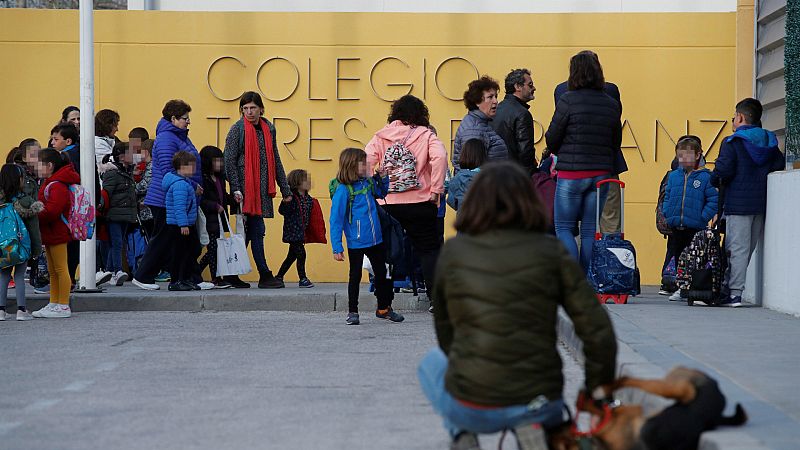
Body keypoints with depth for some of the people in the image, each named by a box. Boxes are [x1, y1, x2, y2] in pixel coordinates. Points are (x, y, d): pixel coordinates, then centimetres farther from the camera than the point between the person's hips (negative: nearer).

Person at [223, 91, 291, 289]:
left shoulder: (268, 128, 14)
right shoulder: (238, 129, -3)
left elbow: (275, 160, 19)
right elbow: (229, 161, -7)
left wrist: (285, 189, 19)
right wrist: (236, 189, -16)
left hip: (263, 187, 6)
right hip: (246, 187, -6)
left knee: (249, 232, 8)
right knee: (257, 230, -7)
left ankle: (233, 275, 14)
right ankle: (265, 275, -4)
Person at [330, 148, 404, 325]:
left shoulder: (368, 182, 2)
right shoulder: (343, 190, -16)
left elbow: (381, 193, 25)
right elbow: (336, 220, -15)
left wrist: (383, 178, 5)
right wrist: (337, 247, -17)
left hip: (375, 240, 6)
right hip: (356, 243, -6)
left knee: (381, 274, 15)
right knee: (355, 277, 7)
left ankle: (384, 308, 30)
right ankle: (352, 312, 19)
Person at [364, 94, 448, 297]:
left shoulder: (381, 136, 7)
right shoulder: (426, 135, 1)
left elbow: (366, 161, -6)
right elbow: (439, 157, -16)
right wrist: (436, 189, -11)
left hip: (388, 204, 2)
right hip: (419, 203, -2)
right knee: (428, 249, 6)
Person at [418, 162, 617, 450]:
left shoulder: (452, 252, -2)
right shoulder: (550, 251, -3)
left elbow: (444, 331, 9)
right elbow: (597, 330, -6)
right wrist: (600, 387, 9)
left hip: (470, 410, 1)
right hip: (539, 403, -1)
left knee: (433, 362, 36)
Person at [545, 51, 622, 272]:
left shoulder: (568, 100, -10)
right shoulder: (612, 105, 6)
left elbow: (552, 138, -5)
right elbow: (616, 142, 11)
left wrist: (558, 152, 15)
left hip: (572, 172, -5)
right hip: (601, 173, 5)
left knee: (563, 227, 4)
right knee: (590, 229, 10)